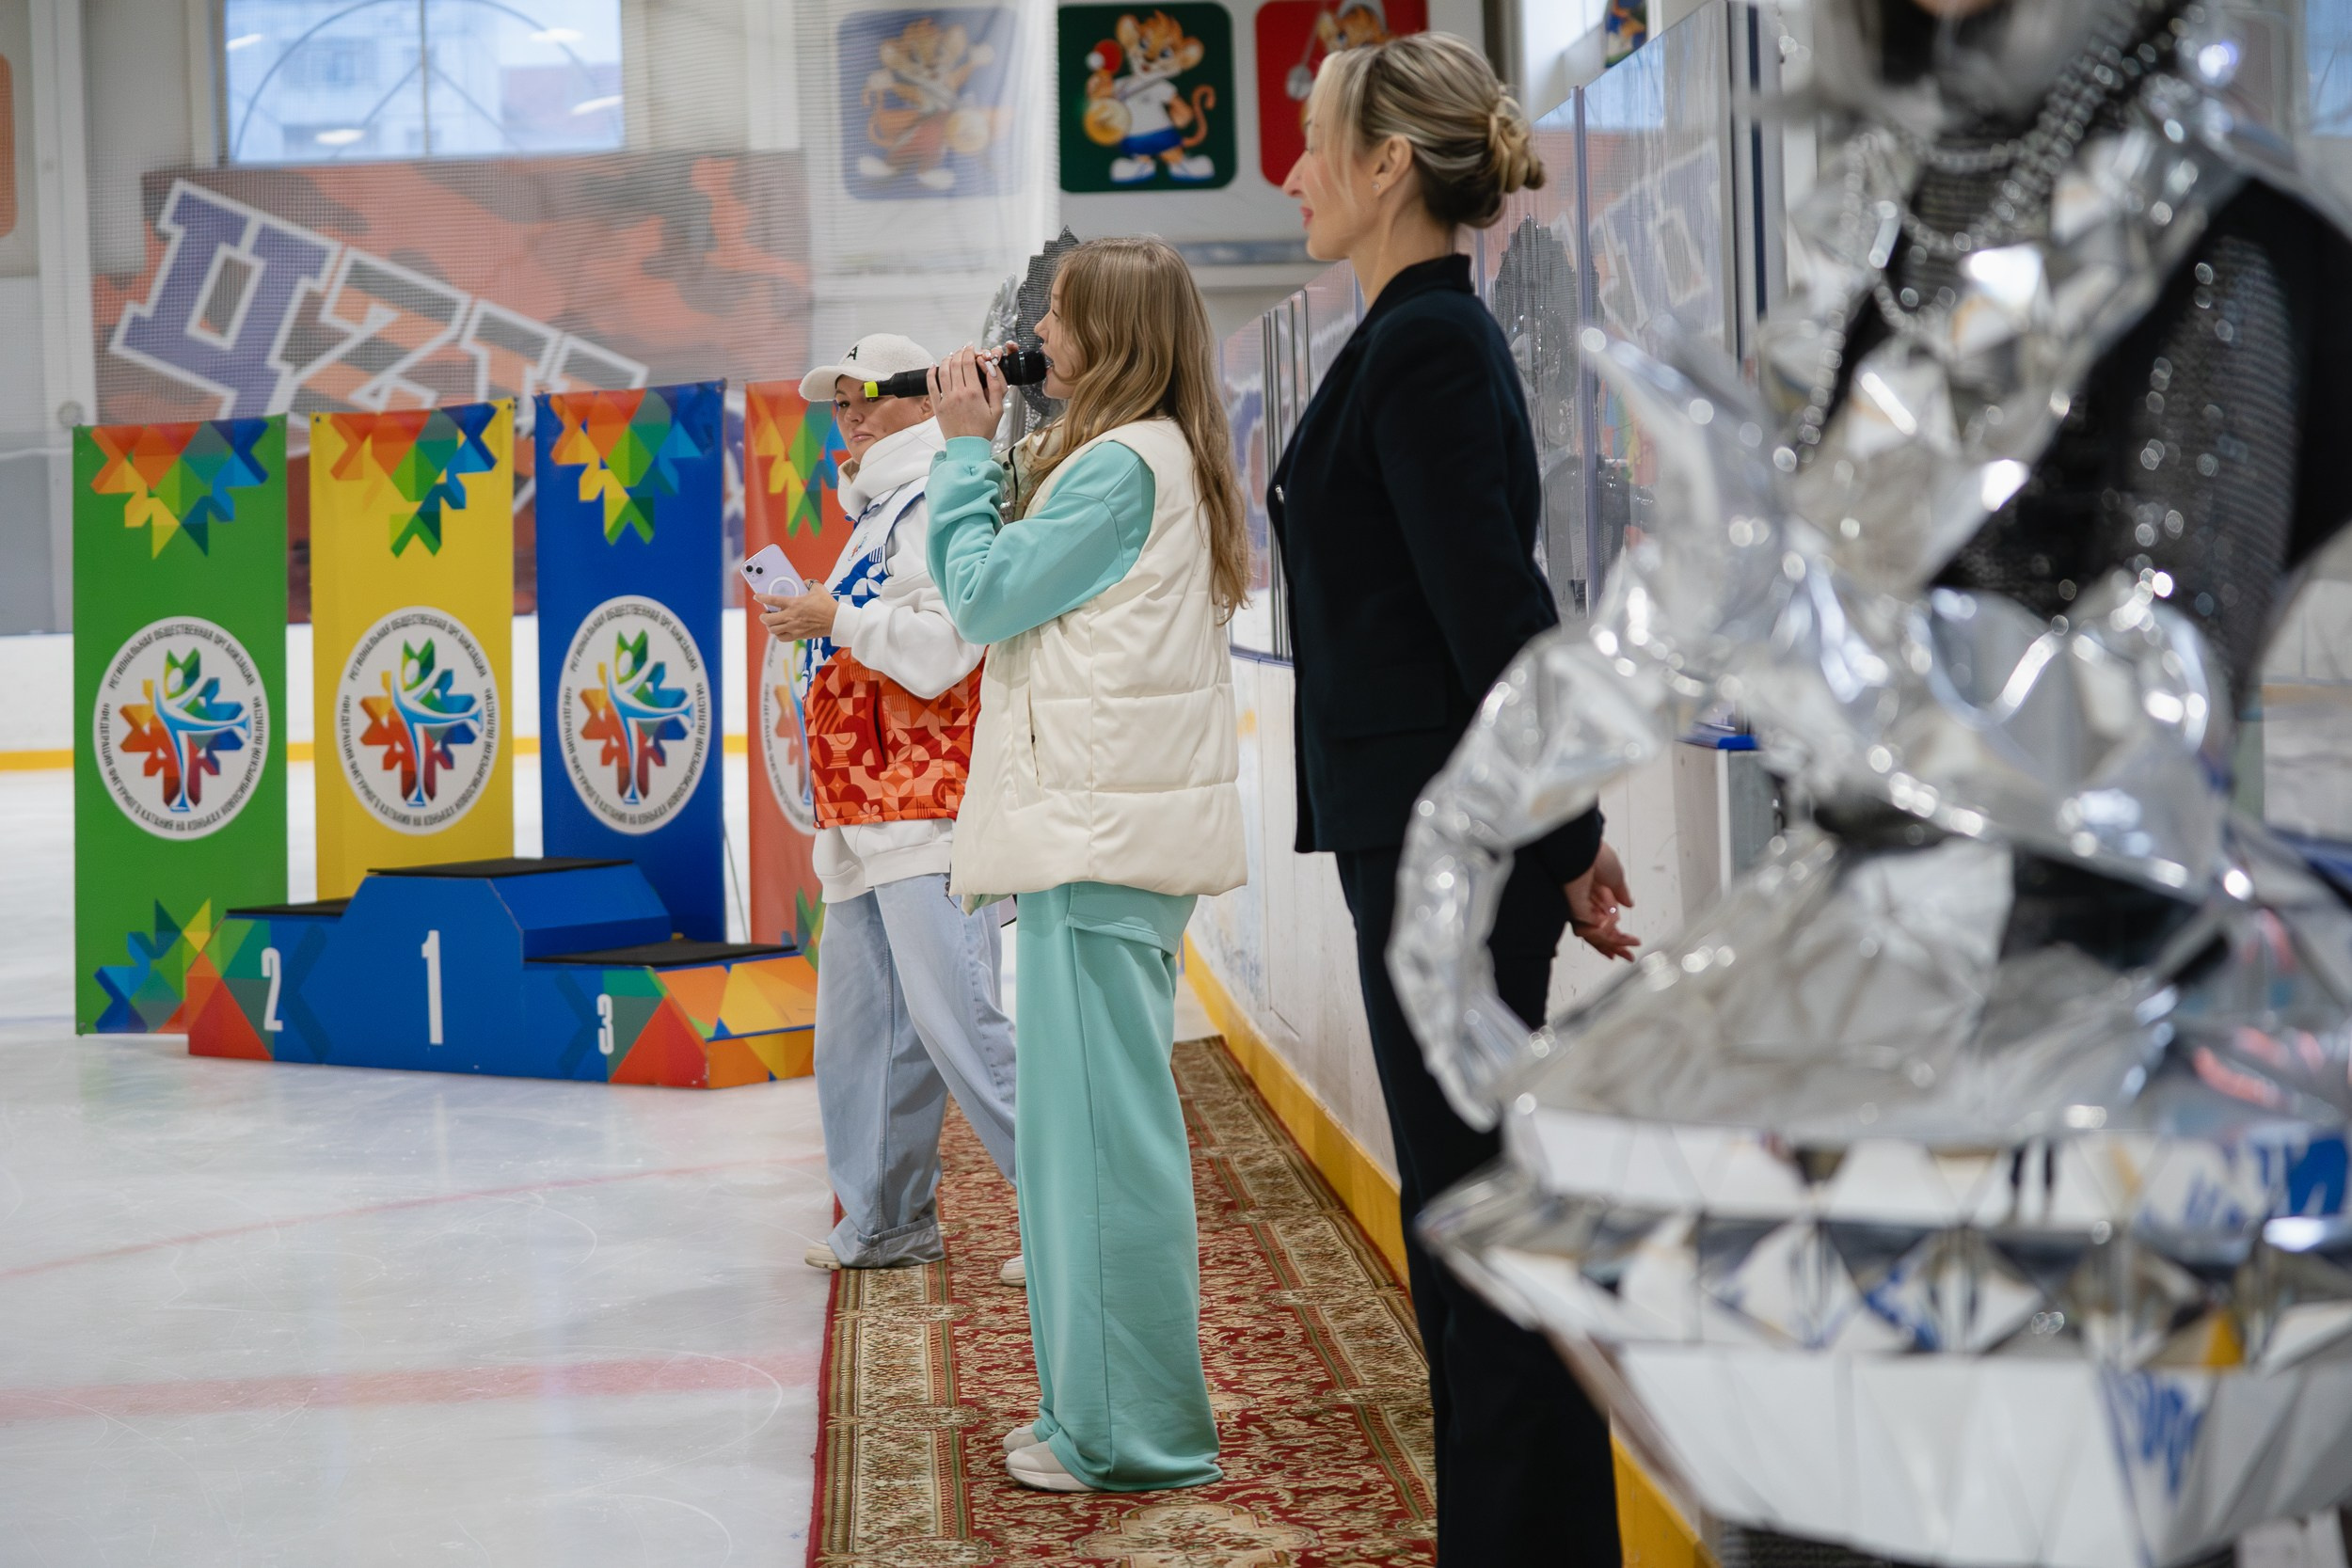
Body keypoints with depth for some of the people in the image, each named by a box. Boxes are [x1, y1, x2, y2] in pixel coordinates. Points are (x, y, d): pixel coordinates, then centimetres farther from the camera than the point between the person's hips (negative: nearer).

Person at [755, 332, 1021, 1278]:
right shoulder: (873, 516, 23)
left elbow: (940, 648, -19)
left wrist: (835, 618, -13)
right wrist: (799, 619, 18)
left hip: (926, 811, -10)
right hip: (863, 819, 10)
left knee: (957, 1021, -14)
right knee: (859, 1030, 11)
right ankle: (888, 1221, 20)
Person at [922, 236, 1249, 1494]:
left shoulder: (1123, 463, -12)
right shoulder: (1154, 458, 19)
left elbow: (983, 595, -9)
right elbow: (985, 593, 19)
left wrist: (966, 448, 1)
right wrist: (982, 450, 12)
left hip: (1103, 826, -11)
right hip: (1106, 823, 11)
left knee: (1102, 1120, -7)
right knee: (1092, 1118, 14)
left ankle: (1131, 1433, -1)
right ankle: (1104, 1411, 22)